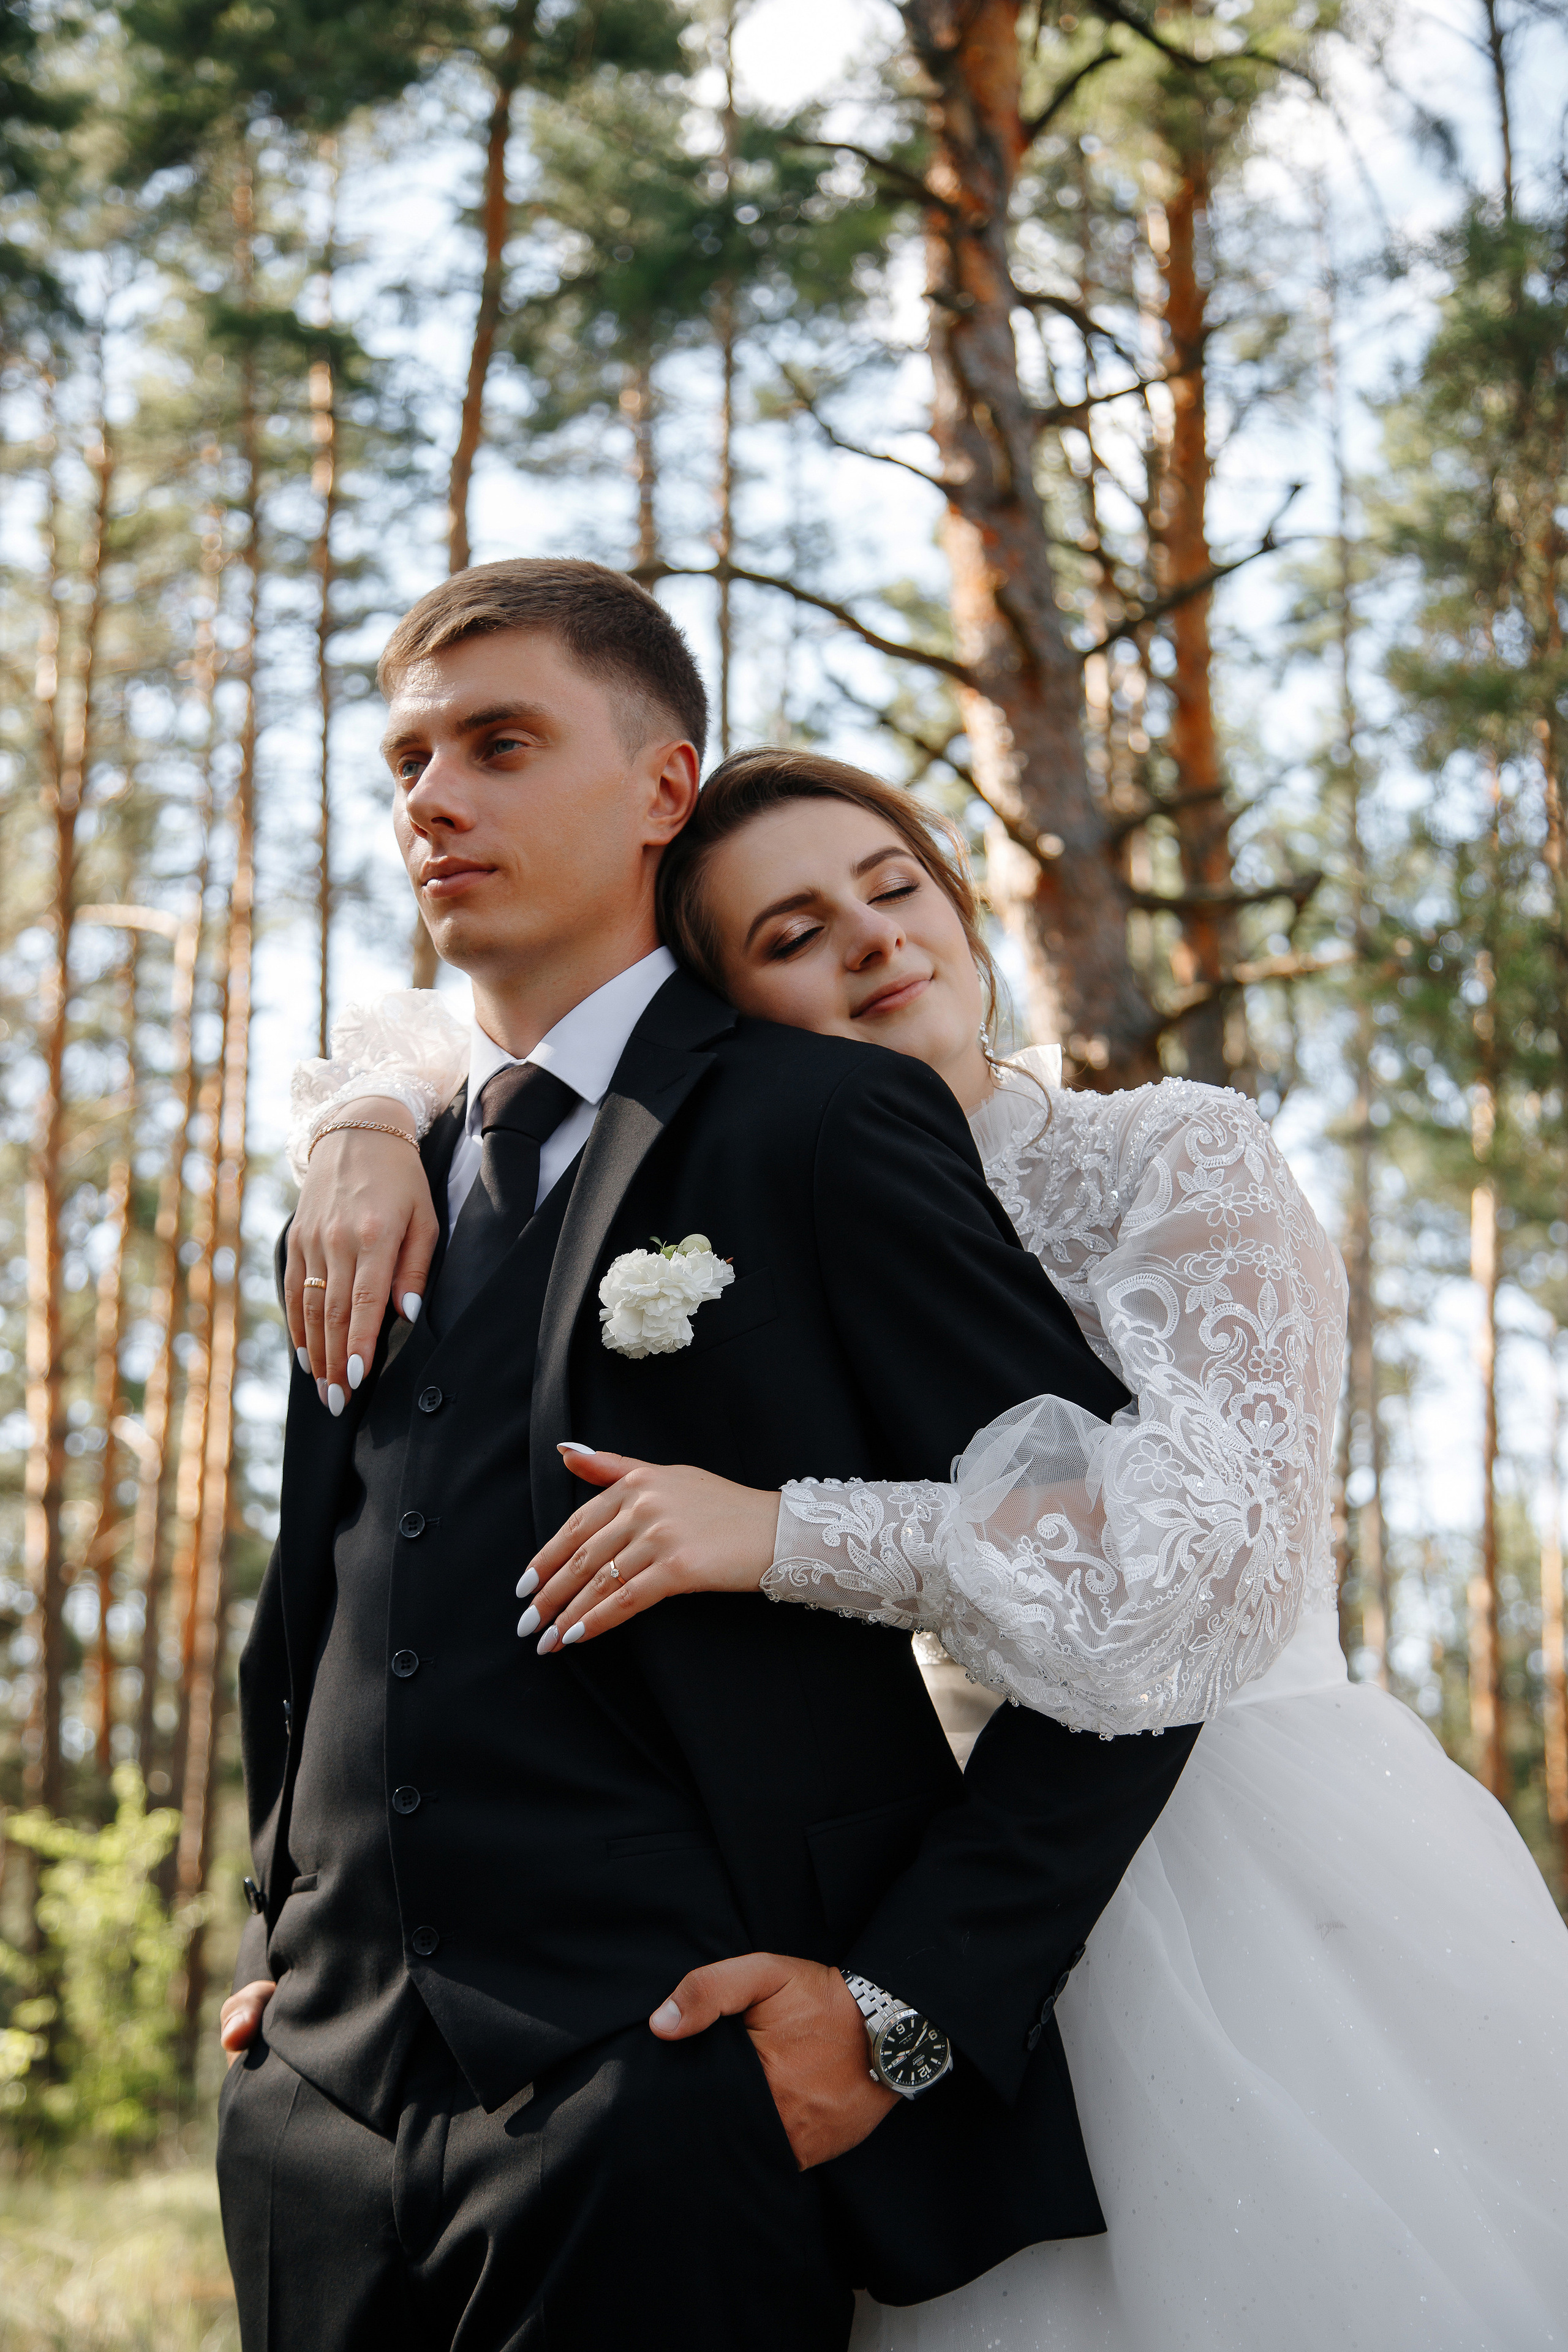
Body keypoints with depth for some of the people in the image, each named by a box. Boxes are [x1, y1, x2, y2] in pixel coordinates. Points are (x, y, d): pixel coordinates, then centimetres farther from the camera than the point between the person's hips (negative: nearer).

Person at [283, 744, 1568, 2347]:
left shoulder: (1178, 1156, -8)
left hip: (1279, 1873, -4)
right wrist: (371, 1134, -9)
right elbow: (422, 1042, 16)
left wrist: (781, 1535, -24)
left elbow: (1217, 1548, -21)